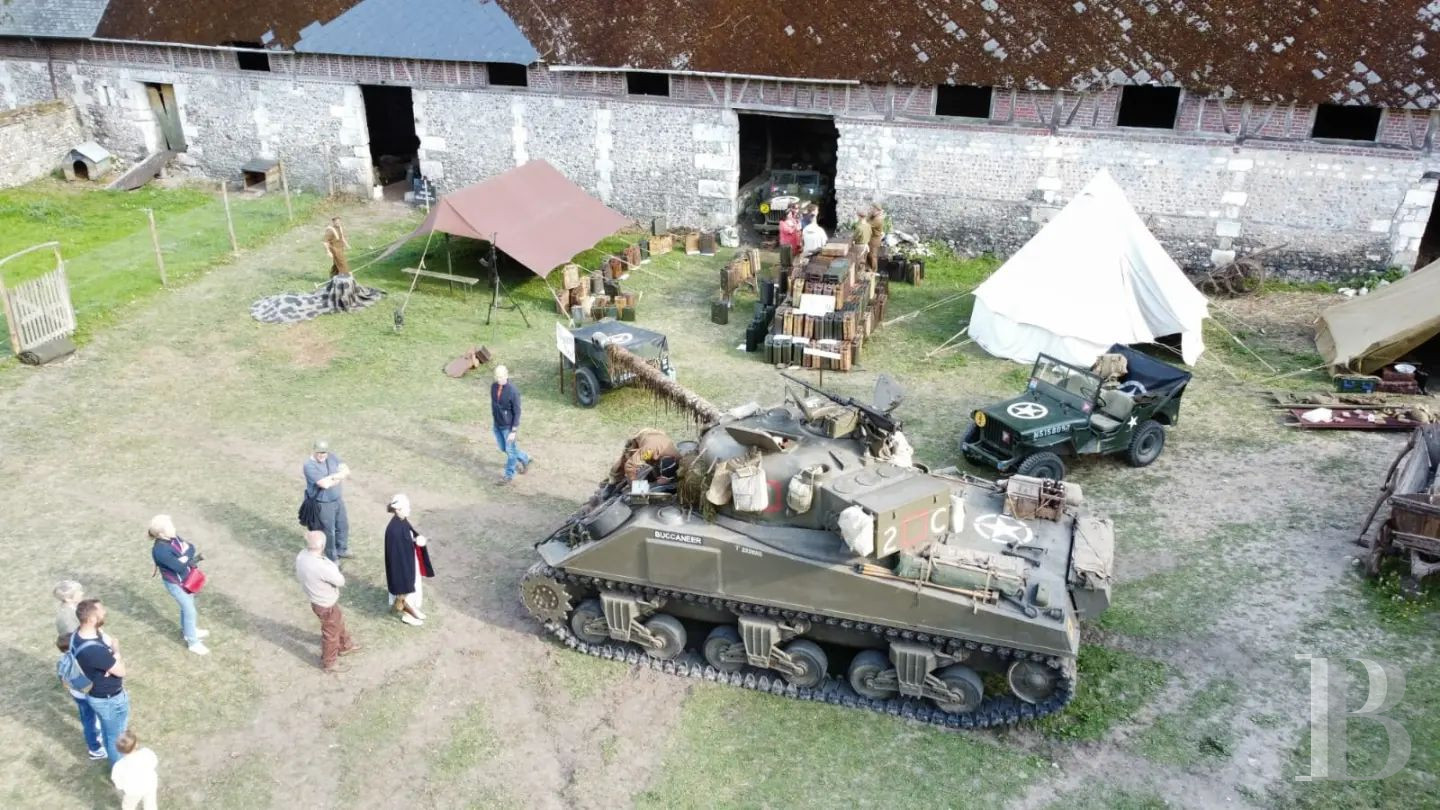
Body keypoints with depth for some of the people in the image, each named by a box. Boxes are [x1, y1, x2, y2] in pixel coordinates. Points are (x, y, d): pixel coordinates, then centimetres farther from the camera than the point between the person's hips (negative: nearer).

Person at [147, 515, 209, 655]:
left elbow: (191, 548, -6)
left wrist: (185, 556, -24)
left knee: (187, 606, 27)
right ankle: (192, 642, 23)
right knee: (190, 611, 5)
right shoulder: (160, 550, -35)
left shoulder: (173, 537, -10)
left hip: (186, 579, 8)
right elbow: (180, 566, -32)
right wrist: (189, 556, -18)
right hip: (175, 584, -8)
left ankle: (187, 629, 51)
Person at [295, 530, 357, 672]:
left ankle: (345, 646, 53)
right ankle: (328, 663, 38)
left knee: (339, 622, 31)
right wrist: (334, 568, -8)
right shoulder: (321, 566, -40)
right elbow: (340, 581, -25)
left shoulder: (301, 556, -16)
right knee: (331, 633, 17)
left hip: (317, 600, 8)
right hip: (326, 604, -8)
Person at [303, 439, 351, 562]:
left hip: (338, 499, 7)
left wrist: (332, 477, -24)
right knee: (329, 531, 9)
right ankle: (332, 558, 28)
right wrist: (338, 478, -15)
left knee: (343, 526, 22)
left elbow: (346, 471, -8)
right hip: (323, 504, -7)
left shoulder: (332, 457, -3)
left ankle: (341, 550, 46)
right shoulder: (309, 466, -24)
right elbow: (325, 484, -31)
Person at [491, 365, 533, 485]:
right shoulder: (493, 386, -7)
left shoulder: (513, 392, -25)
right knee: (503, 448, 20)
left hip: (508, 426, -7)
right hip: (497, 425, 7)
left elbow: (517, 413, -18)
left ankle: (509, 475, 30)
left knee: (510, 450, 10)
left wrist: (513, 431, -18)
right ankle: (525, 459, 42)